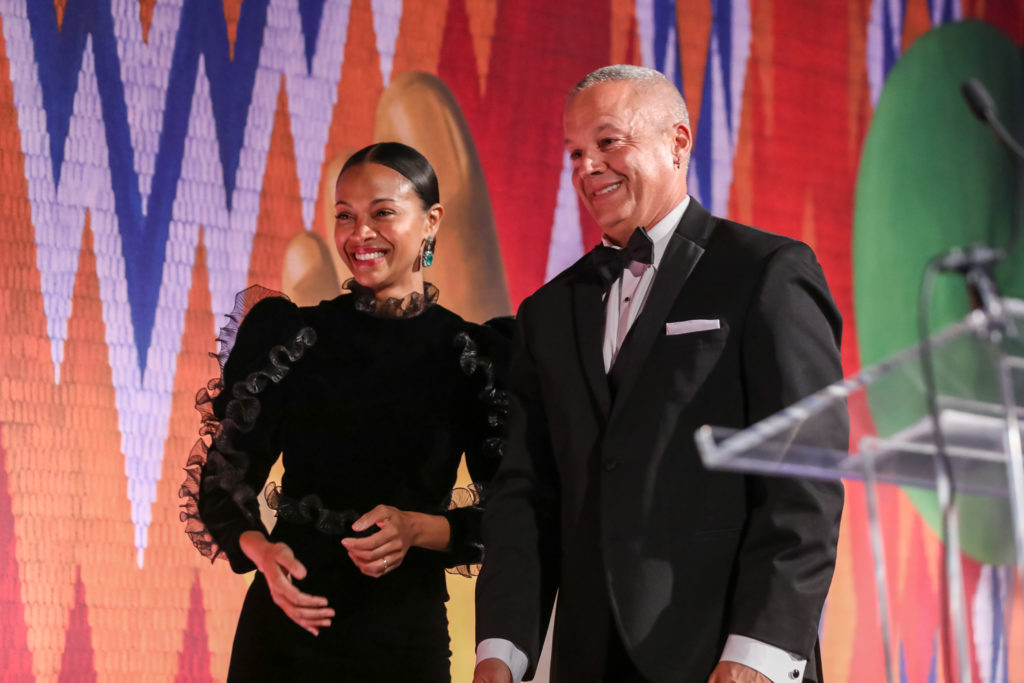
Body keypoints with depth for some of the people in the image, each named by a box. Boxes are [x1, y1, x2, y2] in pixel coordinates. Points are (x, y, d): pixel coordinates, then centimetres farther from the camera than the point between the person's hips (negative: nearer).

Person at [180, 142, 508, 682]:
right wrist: (260, 552, -16)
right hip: (286, 626, 0)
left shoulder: (472, 355, 1)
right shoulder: (287, 335, 3)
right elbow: (223, 478, 3)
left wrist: (418, 529, -13)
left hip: (407, 633, 0)